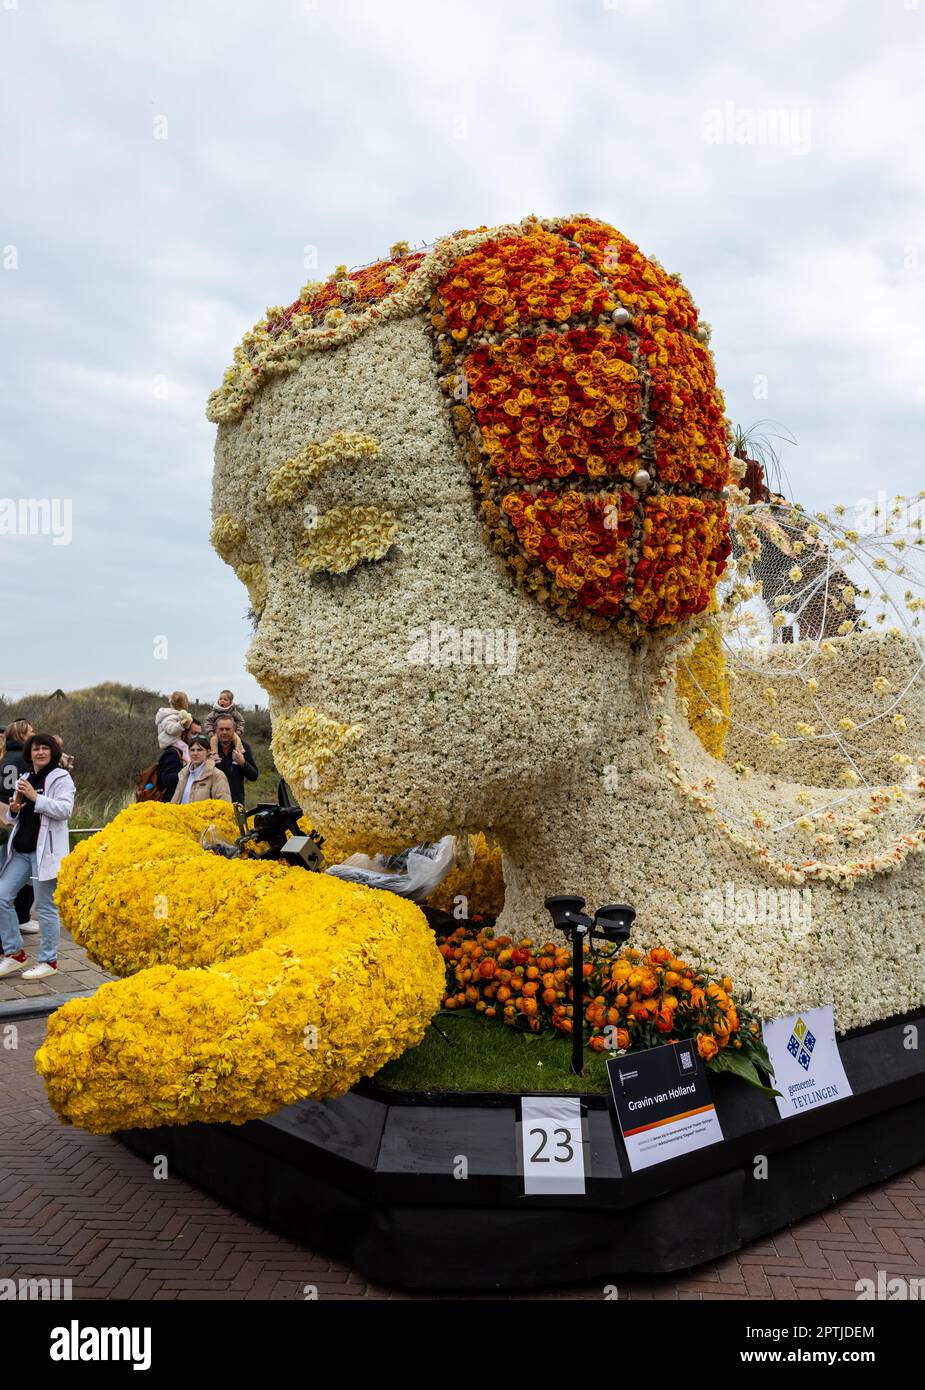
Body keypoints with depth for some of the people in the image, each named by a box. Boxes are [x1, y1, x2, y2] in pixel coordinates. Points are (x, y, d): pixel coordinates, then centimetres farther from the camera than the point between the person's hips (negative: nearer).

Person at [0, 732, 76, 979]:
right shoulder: (24, 780, 18)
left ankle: (48, 961, 9)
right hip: (21, 850, 7)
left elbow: (65, 809, -16)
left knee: (46, 906, -2)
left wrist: (35, 797, -20)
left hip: (46, 849, -7)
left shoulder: (61, 778, -2)